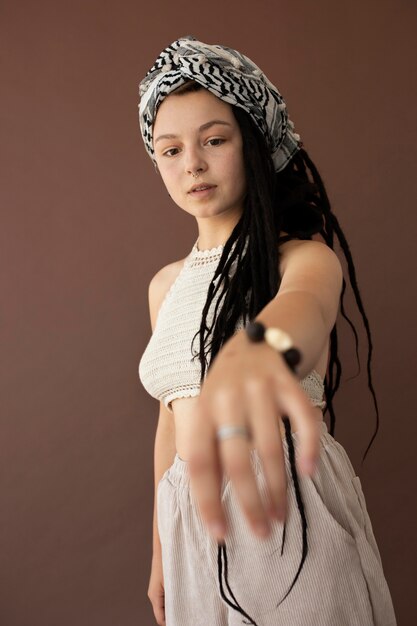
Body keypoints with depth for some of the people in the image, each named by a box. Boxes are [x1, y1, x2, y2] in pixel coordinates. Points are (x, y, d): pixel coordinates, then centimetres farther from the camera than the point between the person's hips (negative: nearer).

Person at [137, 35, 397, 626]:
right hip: (193, 528, 5)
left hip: (289, 512, -5)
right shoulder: (166, 285, 10)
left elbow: (308, 302, -35)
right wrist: (160, 554, 16)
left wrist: (261, 345, -60)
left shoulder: (303, 255, -9)